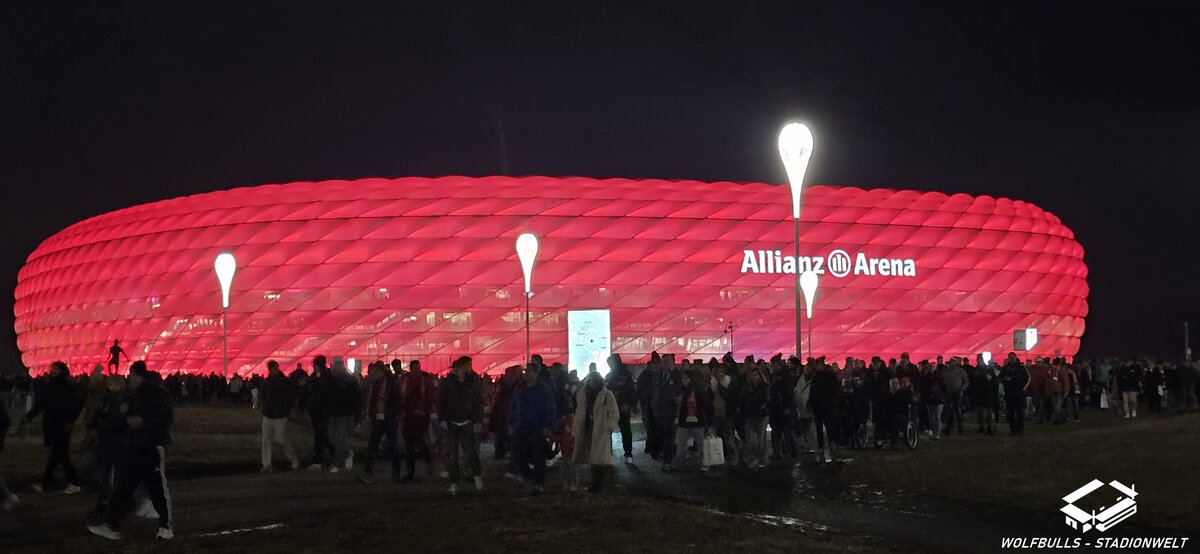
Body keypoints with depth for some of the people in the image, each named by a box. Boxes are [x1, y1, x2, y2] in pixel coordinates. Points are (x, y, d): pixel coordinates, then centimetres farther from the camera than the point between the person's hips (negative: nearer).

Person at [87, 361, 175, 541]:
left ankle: (166, 526, 11)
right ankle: (111, 525, 3)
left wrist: (143, 421, -22)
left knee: (158, 488, -2)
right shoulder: (133, 394, 16)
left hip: (153, 446, -8)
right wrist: (125, 411, 5)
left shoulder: (157, 393, -10)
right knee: (124, 487, 4)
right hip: (135, 447, 8)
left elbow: (167, 418, -16)